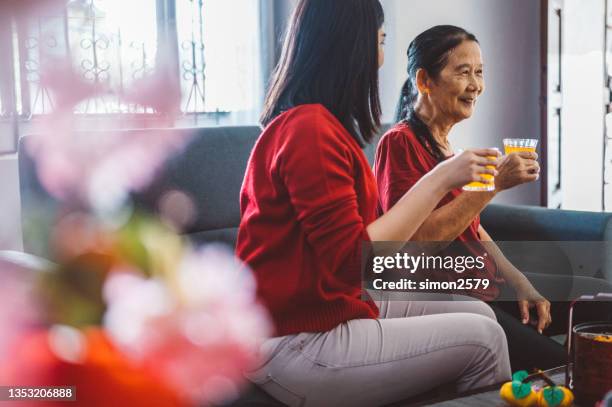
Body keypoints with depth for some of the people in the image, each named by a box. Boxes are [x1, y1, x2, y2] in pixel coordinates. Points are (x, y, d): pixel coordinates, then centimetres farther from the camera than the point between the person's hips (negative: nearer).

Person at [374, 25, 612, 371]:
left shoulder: (442, 144, 15)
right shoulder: (400, 143, -12)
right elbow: (419, 239, -22)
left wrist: (520, 284, 9)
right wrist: (495, 182, -22)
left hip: (484, 281, 10)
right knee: (562, 367, -20)